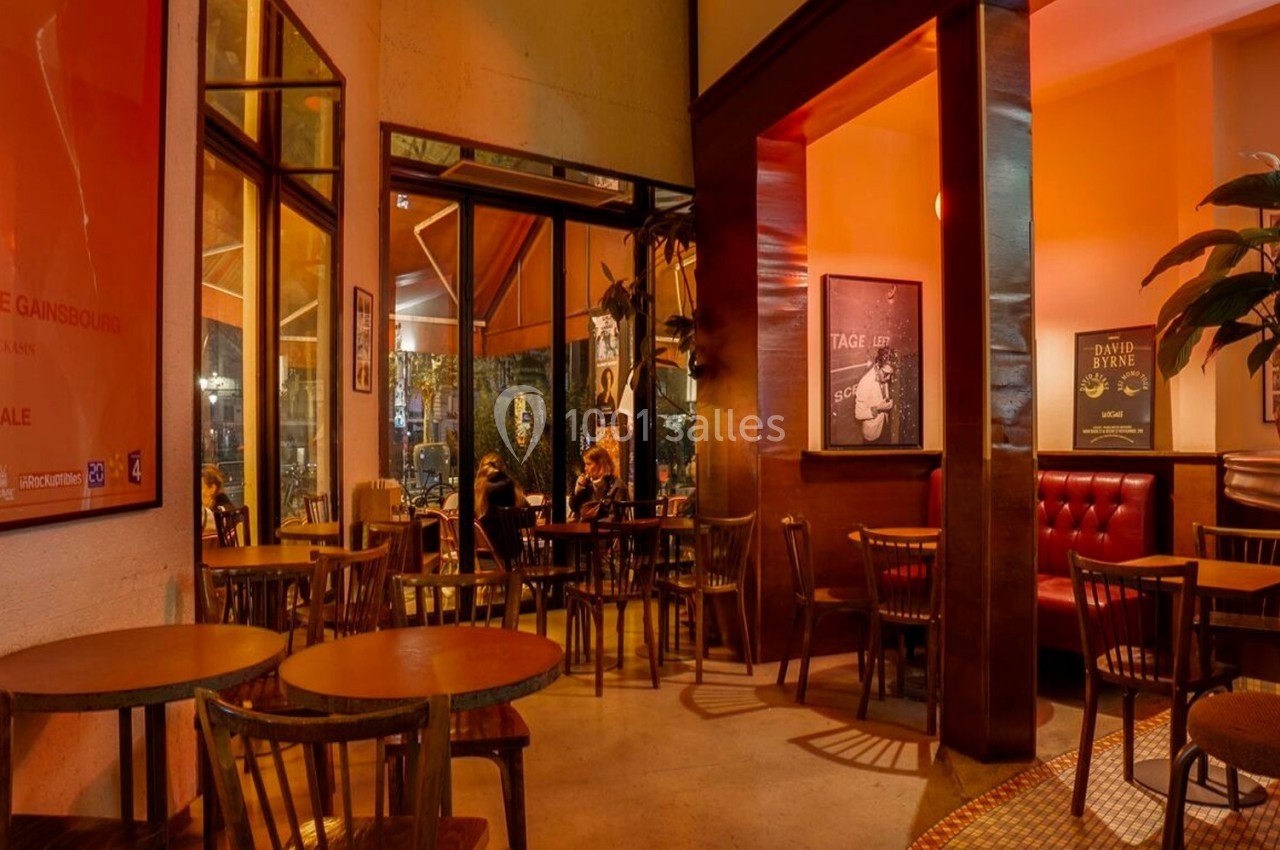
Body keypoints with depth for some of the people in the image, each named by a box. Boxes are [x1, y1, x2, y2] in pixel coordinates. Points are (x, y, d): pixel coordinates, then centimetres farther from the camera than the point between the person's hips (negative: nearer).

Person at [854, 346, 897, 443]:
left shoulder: (884, 378, -11)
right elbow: (858, 414, -24)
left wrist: (889, 402, -6)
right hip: (872, 432, -6)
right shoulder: (865, 384, -31)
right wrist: (877, 409, -31)